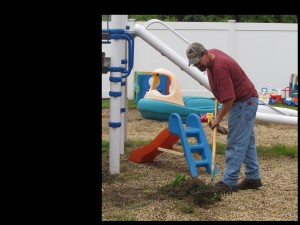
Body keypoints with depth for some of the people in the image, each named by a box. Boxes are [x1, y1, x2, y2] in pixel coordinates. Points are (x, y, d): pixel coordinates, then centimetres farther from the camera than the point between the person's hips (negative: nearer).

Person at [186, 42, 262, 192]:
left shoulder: (220, 67, -29)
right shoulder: (212, 53, 0)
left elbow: (229, 98, -28)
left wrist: (218, 119, -17)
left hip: (244, 103, -10)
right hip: (246, 102, 10)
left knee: (236, 143, -9)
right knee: (247, 141, 13)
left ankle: (229, 181, -7)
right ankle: (253, 178, 19)